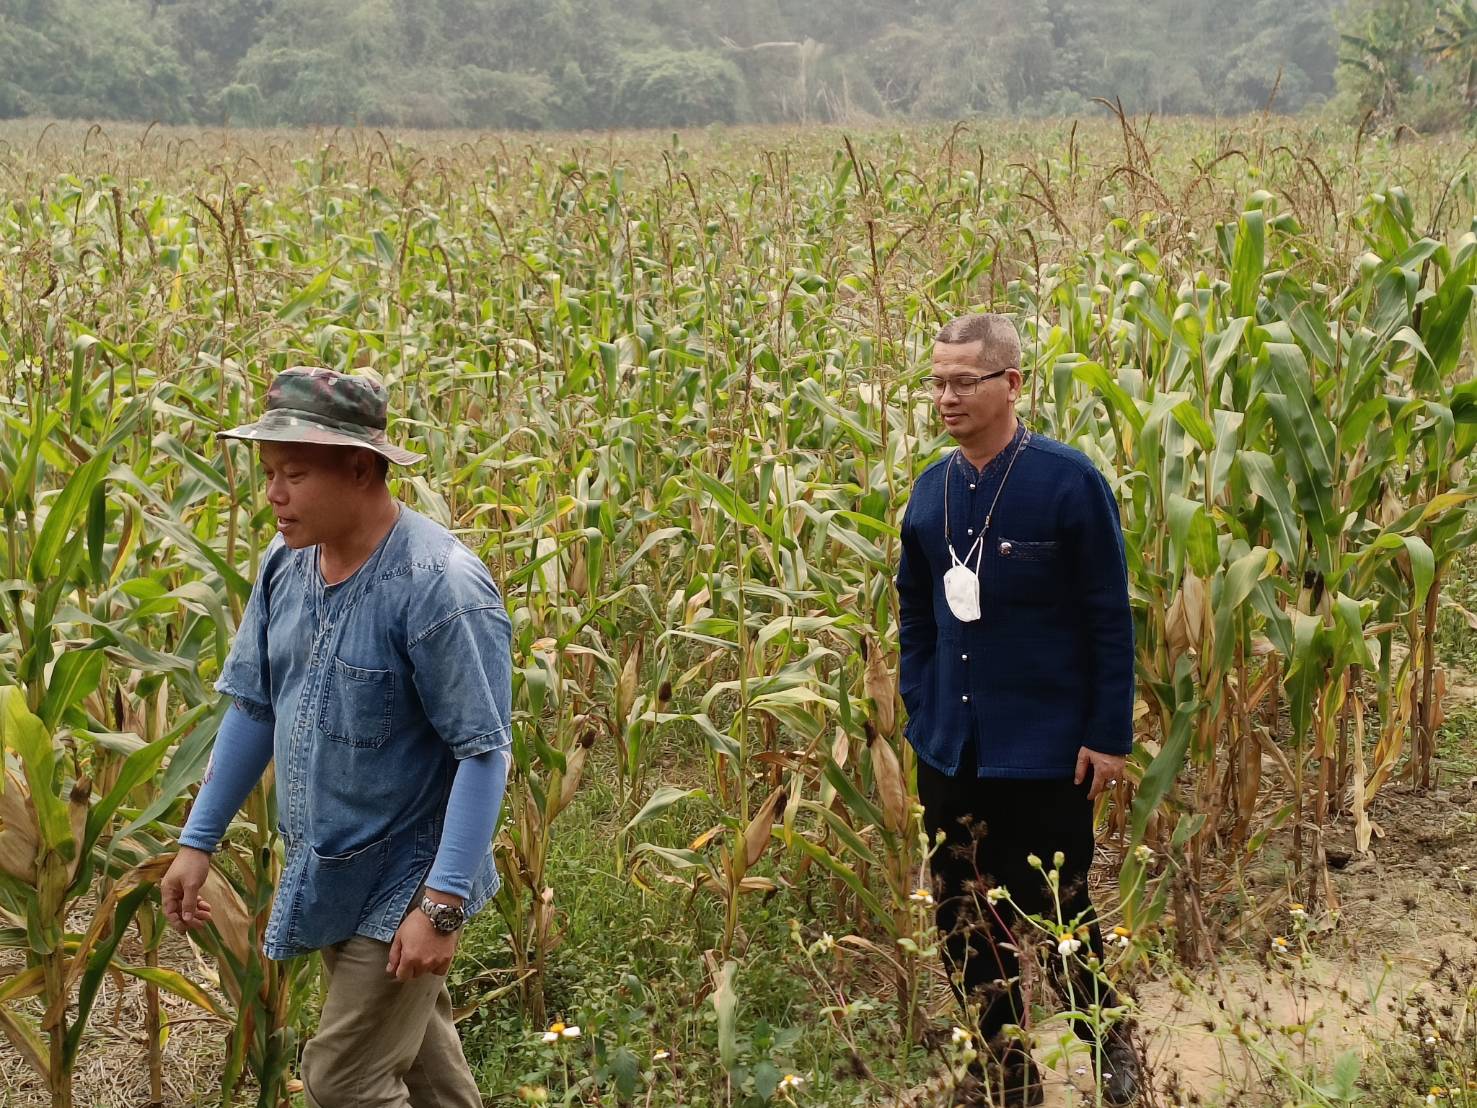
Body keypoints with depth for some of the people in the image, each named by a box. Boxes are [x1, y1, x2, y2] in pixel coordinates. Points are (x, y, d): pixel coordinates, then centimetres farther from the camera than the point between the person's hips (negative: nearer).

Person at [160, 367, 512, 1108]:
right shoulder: (285, 562, -2)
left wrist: (442, 904, -26)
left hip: (402, 883, -7)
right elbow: (252, 704, 8)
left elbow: (484, 754, -24)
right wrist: (198, 840, 7)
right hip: (324, 874, 7)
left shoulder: (438, 585, -25)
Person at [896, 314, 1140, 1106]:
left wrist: (1108, 734, -10)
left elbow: (1110, 617, -10)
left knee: (1055, 911, 7)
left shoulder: (1068, 481, -13)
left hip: (1045, 746, -5)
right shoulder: (931, 491, 3)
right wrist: (919, 709, 8)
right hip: (950, 747, 5)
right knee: (963, 920, 11)